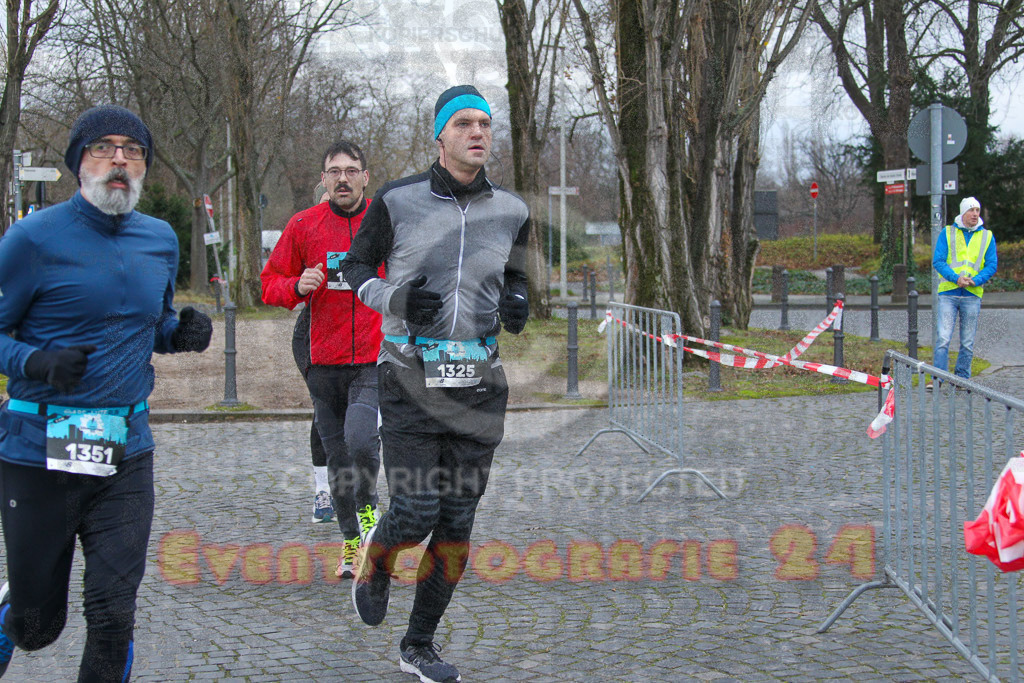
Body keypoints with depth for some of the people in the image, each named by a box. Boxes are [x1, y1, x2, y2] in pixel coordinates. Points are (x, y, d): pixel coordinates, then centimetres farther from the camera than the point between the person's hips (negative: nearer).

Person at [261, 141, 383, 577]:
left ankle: (368, 510, 8)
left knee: (361, 441, -21)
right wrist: (297, 287, -10)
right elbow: (271, 283, 11)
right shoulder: (303, 226, 6)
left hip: (374, 360, -2)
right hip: (324, 361, 3)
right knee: (337, 455, 7)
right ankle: (351, 539, 23)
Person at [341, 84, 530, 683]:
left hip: (479, 386, 3)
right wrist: (392, 300, -12)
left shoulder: (511, 212, 4)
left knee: (456, 527, 5)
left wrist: (517, 305, -3)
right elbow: (356, 265, 8)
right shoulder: (398, 202, -5)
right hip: (411, 381, -3)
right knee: (414, 517, -10)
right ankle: (375, 564, 27)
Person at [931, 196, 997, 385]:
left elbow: (991, 266, 6)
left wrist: (975, 280, -13)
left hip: (972, 294, 2)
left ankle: (962, 378, 15)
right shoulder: (948, 233, 5)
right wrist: (956, 278, -15)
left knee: (968, 342, 5)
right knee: (943, 338, -10)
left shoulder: (987, 236, 9)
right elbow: (937, 261, -1)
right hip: (948, 293, -2)